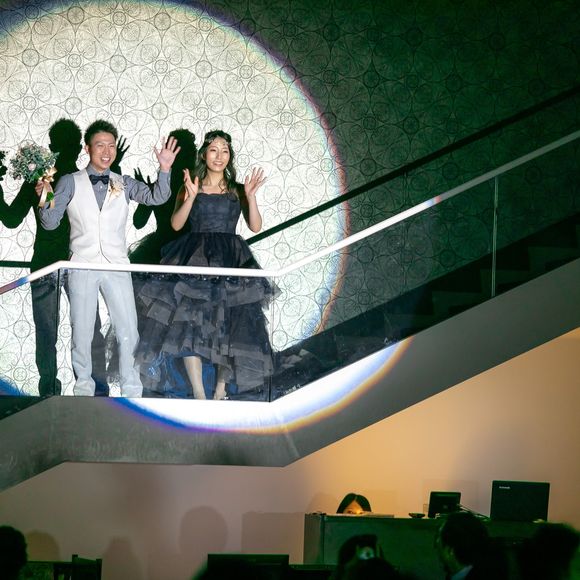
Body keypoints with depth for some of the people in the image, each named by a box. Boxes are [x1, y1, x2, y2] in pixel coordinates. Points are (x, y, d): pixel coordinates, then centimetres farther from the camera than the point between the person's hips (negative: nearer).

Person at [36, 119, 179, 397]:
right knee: (81, 334, 4)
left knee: (128, 333, -1)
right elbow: (50, 222, 2)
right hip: (82, 266, -1)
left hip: (116, 266, 1)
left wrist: (164, 169, -19)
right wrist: (44, 199, -18)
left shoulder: (124, 184, 8)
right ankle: (83, 390, 17)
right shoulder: (70, 183, 3)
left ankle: (131, 392, 10)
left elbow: (156, 197, -5)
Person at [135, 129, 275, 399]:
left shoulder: (237, 191, 11)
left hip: (230, 263, 1)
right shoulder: (190, 187, 8)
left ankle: (221, 387, 9)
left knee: (228, 325, -3)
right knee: (189, 324, -11)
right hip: (194, 259, -1)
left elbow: (255, 226, 2)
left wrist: (251, 196, -11)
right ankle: (198, 393, -9)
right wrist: (191, 197, -15)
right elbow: (176, 224, -2)